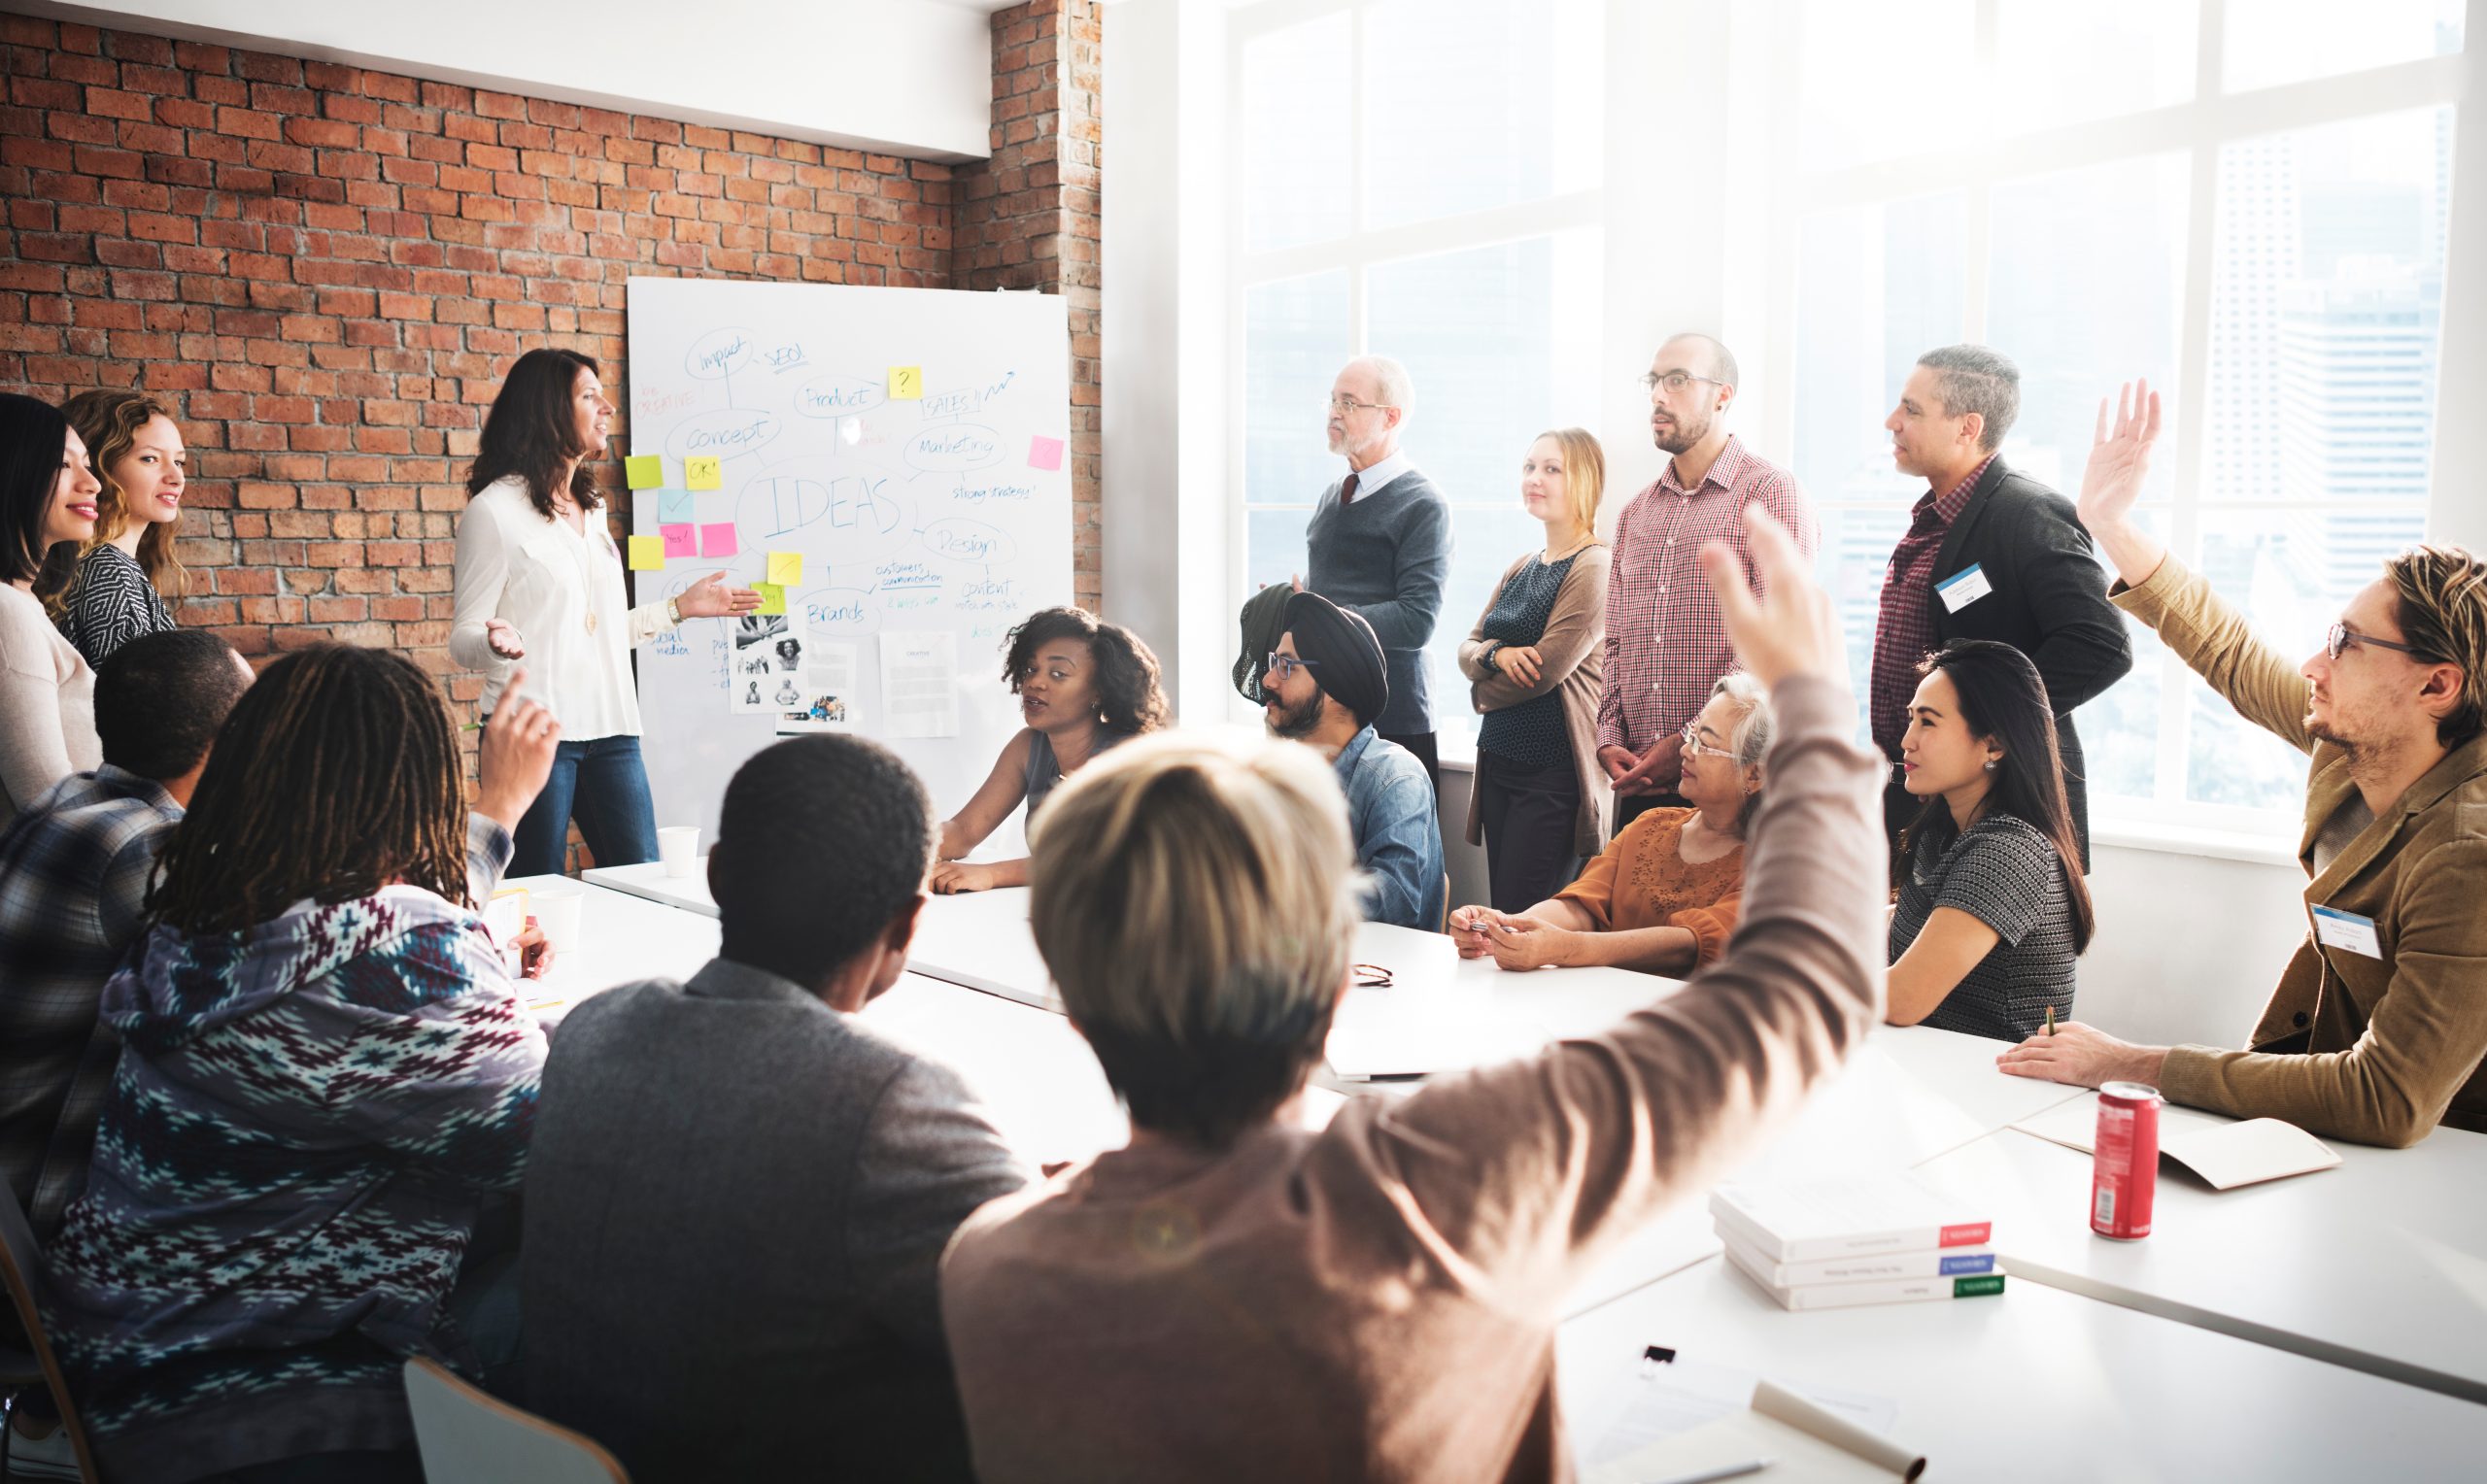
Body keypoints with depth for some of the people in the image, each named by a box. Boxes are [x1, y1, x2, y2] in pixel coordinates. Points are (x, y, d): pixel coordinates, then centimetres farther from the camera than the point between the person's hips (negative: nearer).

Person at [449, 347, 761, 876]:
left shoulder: (591, 508, 17)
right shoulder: (495, 509, -5)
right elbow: (464, 637, -6)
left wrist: (681, 607, 21)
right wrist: (498, 643, -28)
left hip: (609, 728, 7)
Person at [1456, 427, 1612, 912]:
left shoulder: (1594, 568, -10)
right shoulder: (1521, 570, 16)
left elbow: (1547, 668, -16)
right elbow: (1467, 648, 12)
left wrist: (1486, 691, 2)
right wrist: (1495, 654, -11)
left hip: (1554, 768, -8)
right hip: (1500, 760, 8)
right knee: (1500, 914, 10)